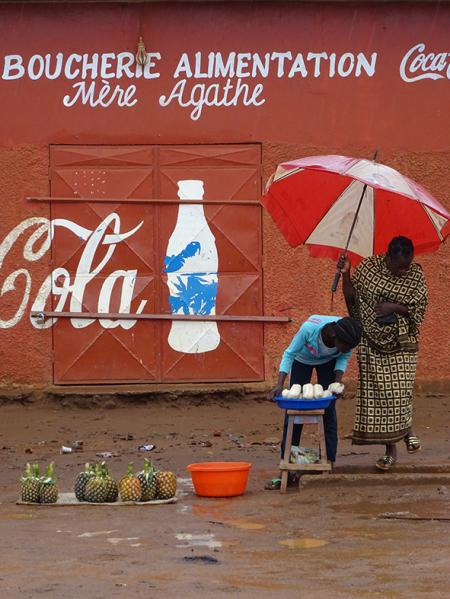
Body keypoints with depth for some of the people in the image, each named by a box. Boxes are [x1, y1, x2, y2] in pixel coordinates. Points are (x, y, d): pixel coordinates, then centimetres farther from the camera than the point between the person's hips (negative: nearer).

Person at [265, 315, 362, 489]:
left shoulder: (347, 336, -33)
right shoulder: (309, 328, -42)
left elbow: (344, 357, -12)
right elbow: (289, 354, -28)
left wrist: (338, 380, -27)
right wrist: (279, 385, -36)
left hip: (328, 362, 2)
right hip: (303, 359, -2)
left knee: (328, 411, -6)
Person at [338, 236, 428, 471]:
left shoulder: (415, 274, -6)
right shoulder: (369, 266, -5)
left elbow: (418, 309, -5)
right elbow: (351, 297, 1)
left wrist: (395, 307, -20)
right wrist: (346, 275, -14)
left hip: (401, 344, -1)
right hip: (373, 342, 1)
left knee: (399, 389, -12)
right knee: (379, 393, 0)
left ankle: (407, 430, 17)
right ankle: (390, 449, 7)